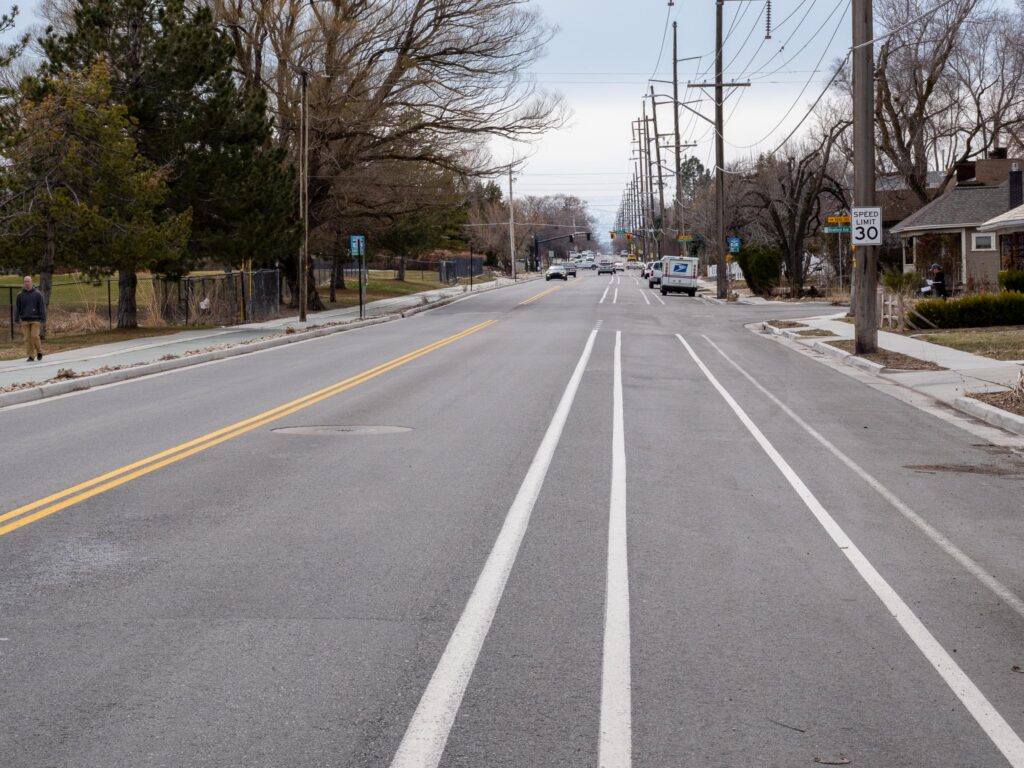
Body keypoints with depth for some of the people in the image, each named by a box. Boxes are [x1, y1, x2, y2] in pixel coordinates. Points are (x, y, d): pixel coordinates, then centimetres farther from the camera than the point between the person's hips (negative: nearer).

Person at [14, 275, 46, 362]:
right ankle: (31, 356, 6)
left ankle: (39, 352, 11)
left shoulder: (37, 294, -1)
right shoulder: (20, 295, 5)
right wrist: (16, 320, 3)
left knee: (35, 336, -11)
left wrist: (42, 320, -7)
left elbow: (42, 307, -2)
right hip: (25, 321, 2)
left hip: (35, 320, -2)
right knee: (28, 339, 1)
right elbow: (17, 308, 8)